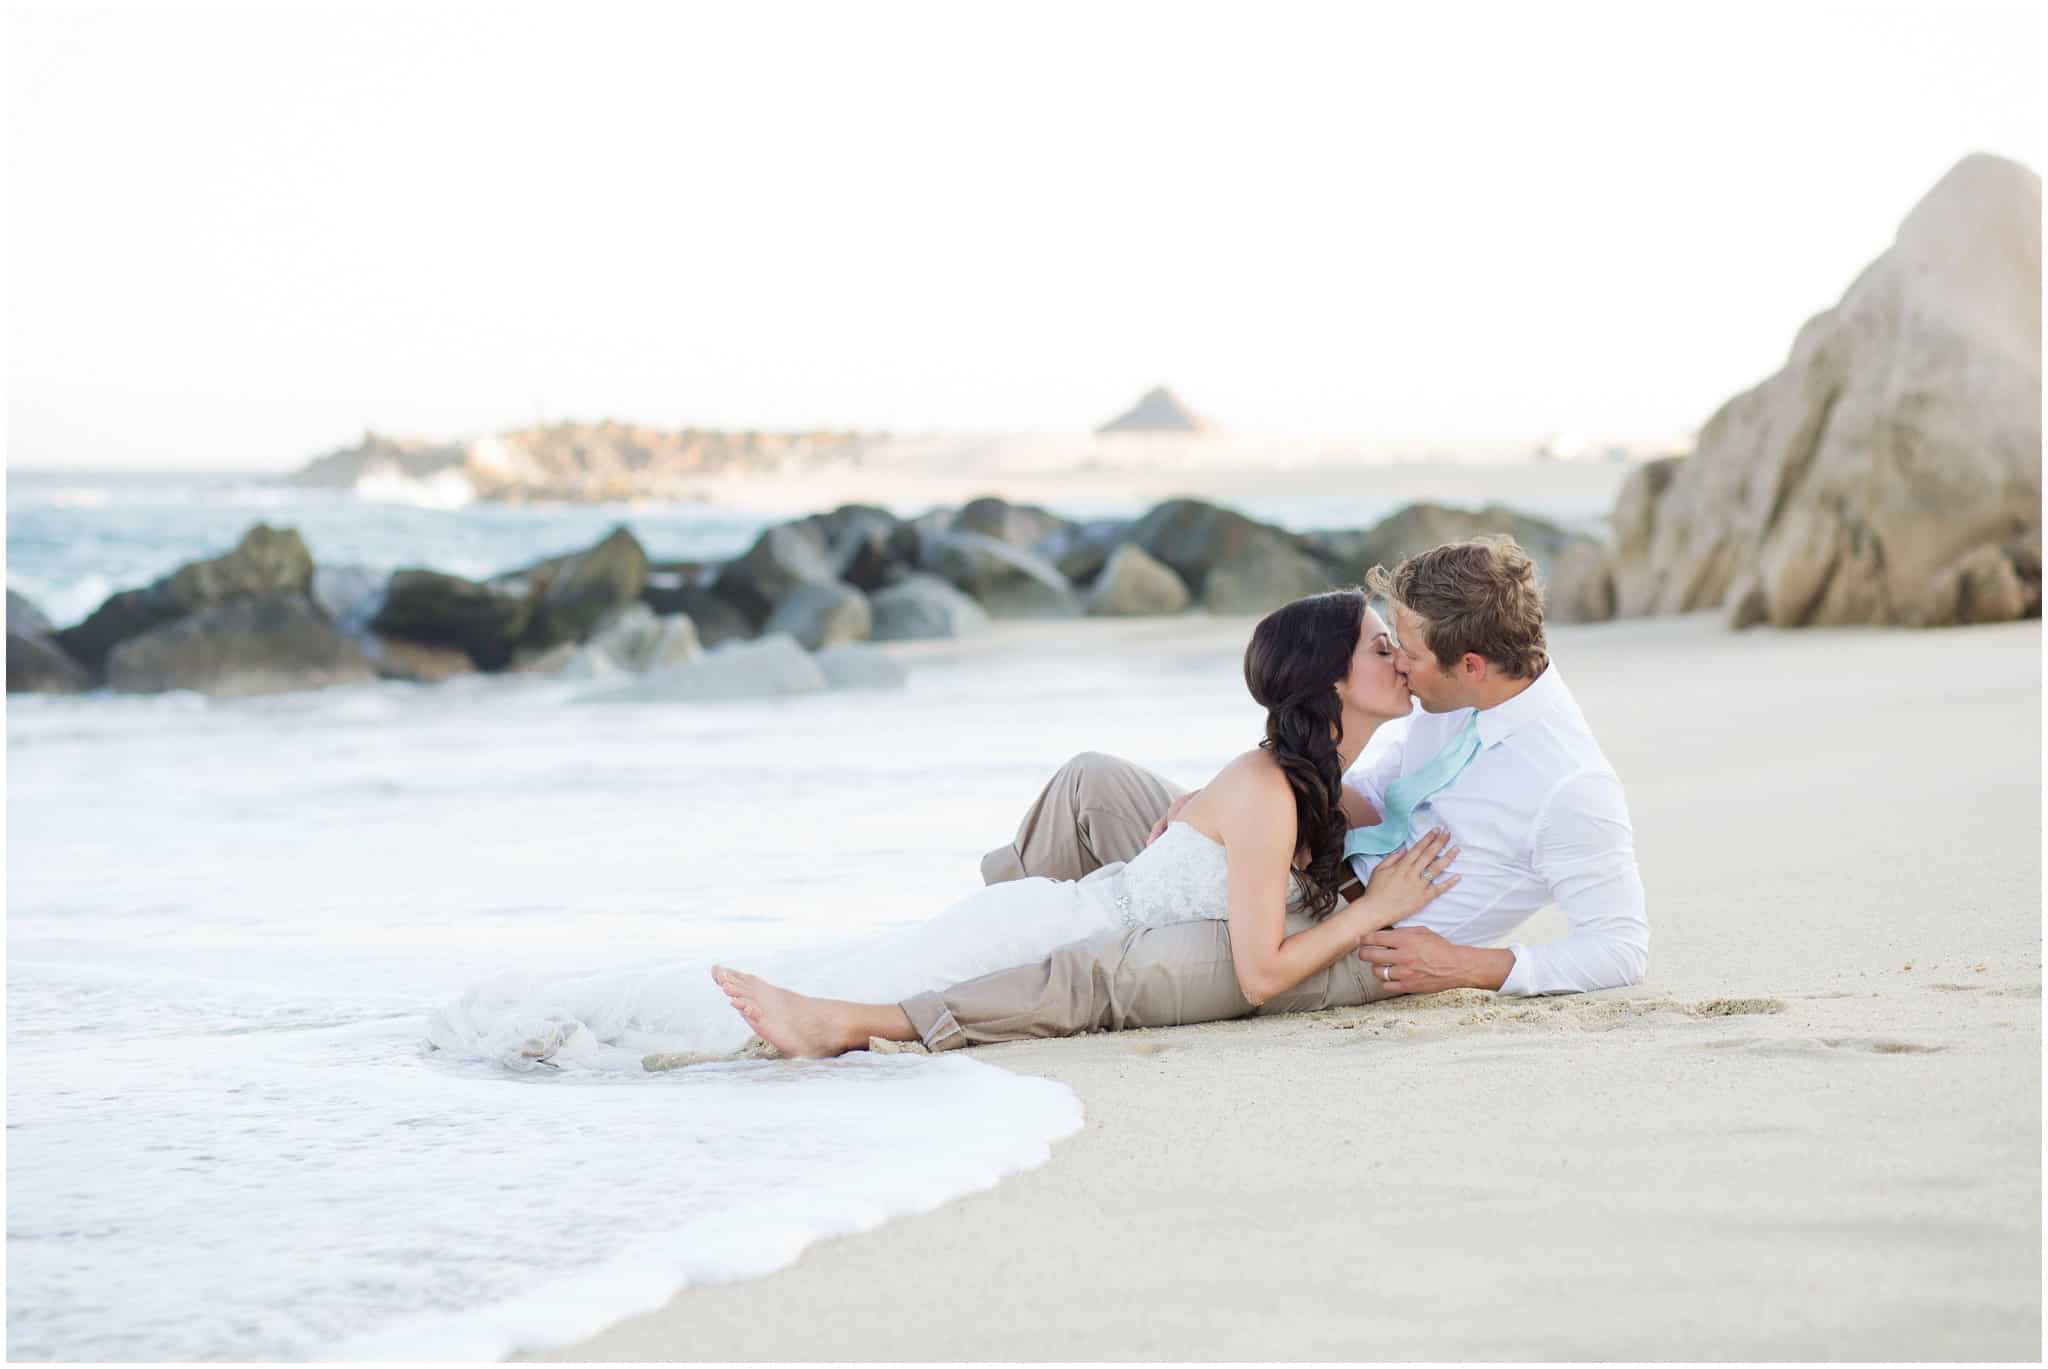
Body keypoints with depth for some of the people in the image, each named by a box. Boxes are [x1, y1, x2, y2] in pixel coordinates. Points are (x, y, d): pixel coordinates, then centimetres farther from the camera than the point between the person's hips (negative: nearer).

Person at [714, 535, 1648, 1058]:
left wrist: (1474, 966, -22)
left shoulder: (1570, 785, -24)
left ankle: (857, 1025, -22)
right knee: (1093, 784, 3)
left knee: (1119, 971, -26)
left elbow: (1624, 948, -19)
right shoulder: (1459, 700, 0)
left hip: (1355, 949, -9)